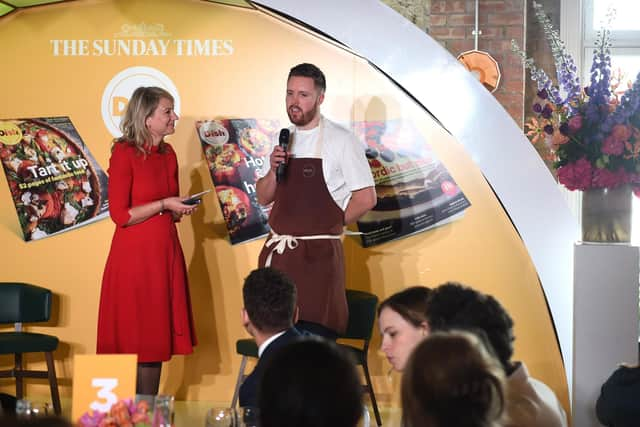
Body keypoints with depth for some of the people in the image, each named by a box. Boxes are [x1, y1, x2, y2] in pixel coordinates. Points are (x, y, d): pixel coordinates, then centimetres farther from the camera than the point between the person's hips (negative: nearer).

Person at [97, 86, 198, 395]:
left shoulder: (168, 154, 11)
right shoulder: (124, 153, -10)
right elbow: (120, 215, -14)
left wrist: (181, 210, 1)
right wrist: (163, 205, -16)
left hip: (165, 253, 7)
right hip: (134, 255, -7)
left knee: (157, 338, 8)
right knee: (135, 338, -2)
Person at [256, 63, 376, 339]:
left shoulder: (341, 141, -7)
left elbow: (365, 199, -8)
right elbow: (263, 198, 14)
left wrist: (326, 226, -2)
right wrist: (273, 169, -5)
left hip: (317, 255, -6)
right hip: (277, 253, 6)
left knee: (314, 334, -7)